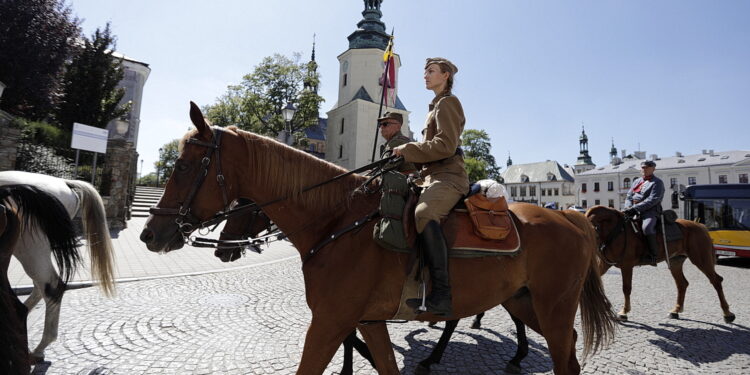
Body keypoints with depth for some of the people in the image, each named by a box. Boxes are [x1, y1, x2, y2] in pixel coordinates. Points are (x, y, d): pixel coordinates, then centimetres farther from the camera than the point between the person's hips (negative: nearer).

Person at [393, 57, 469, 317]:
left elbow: (446, 145, -15)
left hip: (448, 175, -10)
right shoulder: (437, 105, 29)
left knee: (424, 213, -37)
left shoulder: (448, 102, 0)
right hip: (432, 175, 10)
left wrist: (407, 150, -11)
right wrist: (409, 155, 18)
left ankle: (442, 293, -37)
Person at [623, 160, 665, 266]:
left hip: (650, 211, -8)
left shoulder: (657, 182, 1)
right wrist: (628, 208, -3)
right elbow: (629, 196, 19)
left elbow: (652, 200, -13)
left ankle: (652, 255, -25)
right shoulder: (637, 181, 23)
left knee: (647, 227, -34)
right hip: (634, 211, 8)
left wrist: (635, 208, -22)